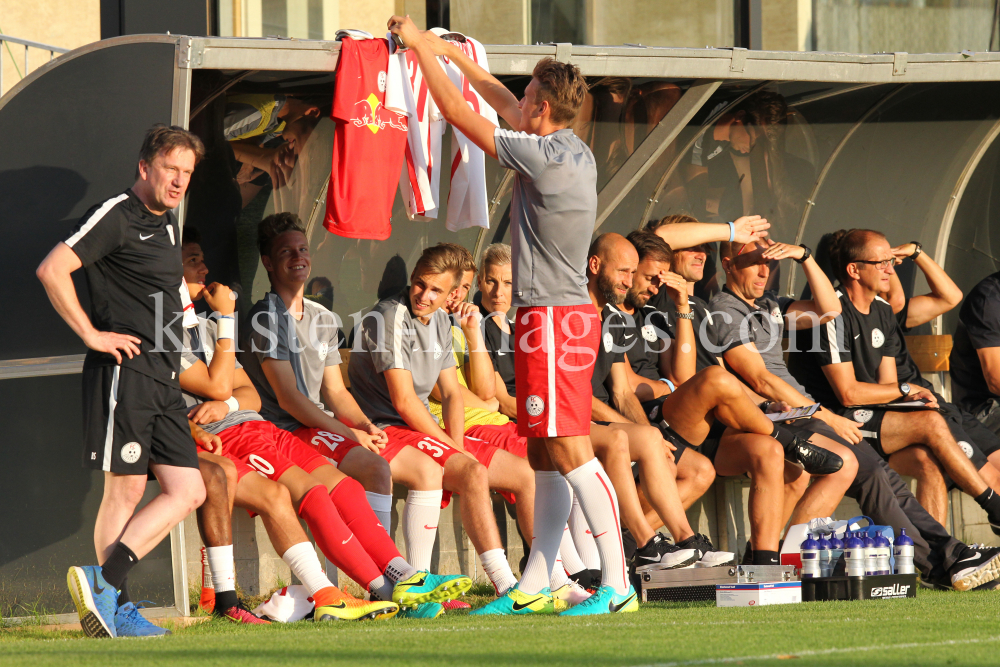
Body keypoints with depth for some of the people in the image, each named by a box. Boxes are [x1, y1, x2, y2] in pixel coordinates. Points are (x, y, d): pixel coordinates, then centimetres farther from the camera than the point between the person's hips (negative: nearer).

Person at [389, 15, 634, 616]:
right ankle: (532, 588, 13)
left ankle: (617, 586, -16)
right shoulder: (575, 152, 11)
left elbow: (458, 113, -9)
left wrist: (422, 47, 2)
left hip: (553, 318, -10)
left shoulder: (546, 156, -15)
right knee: (545, 459, 10)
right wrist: (448, 51, 30)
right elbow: (503, 103, 27)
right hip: (568, 314, 10)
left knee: (571, 452, -12)